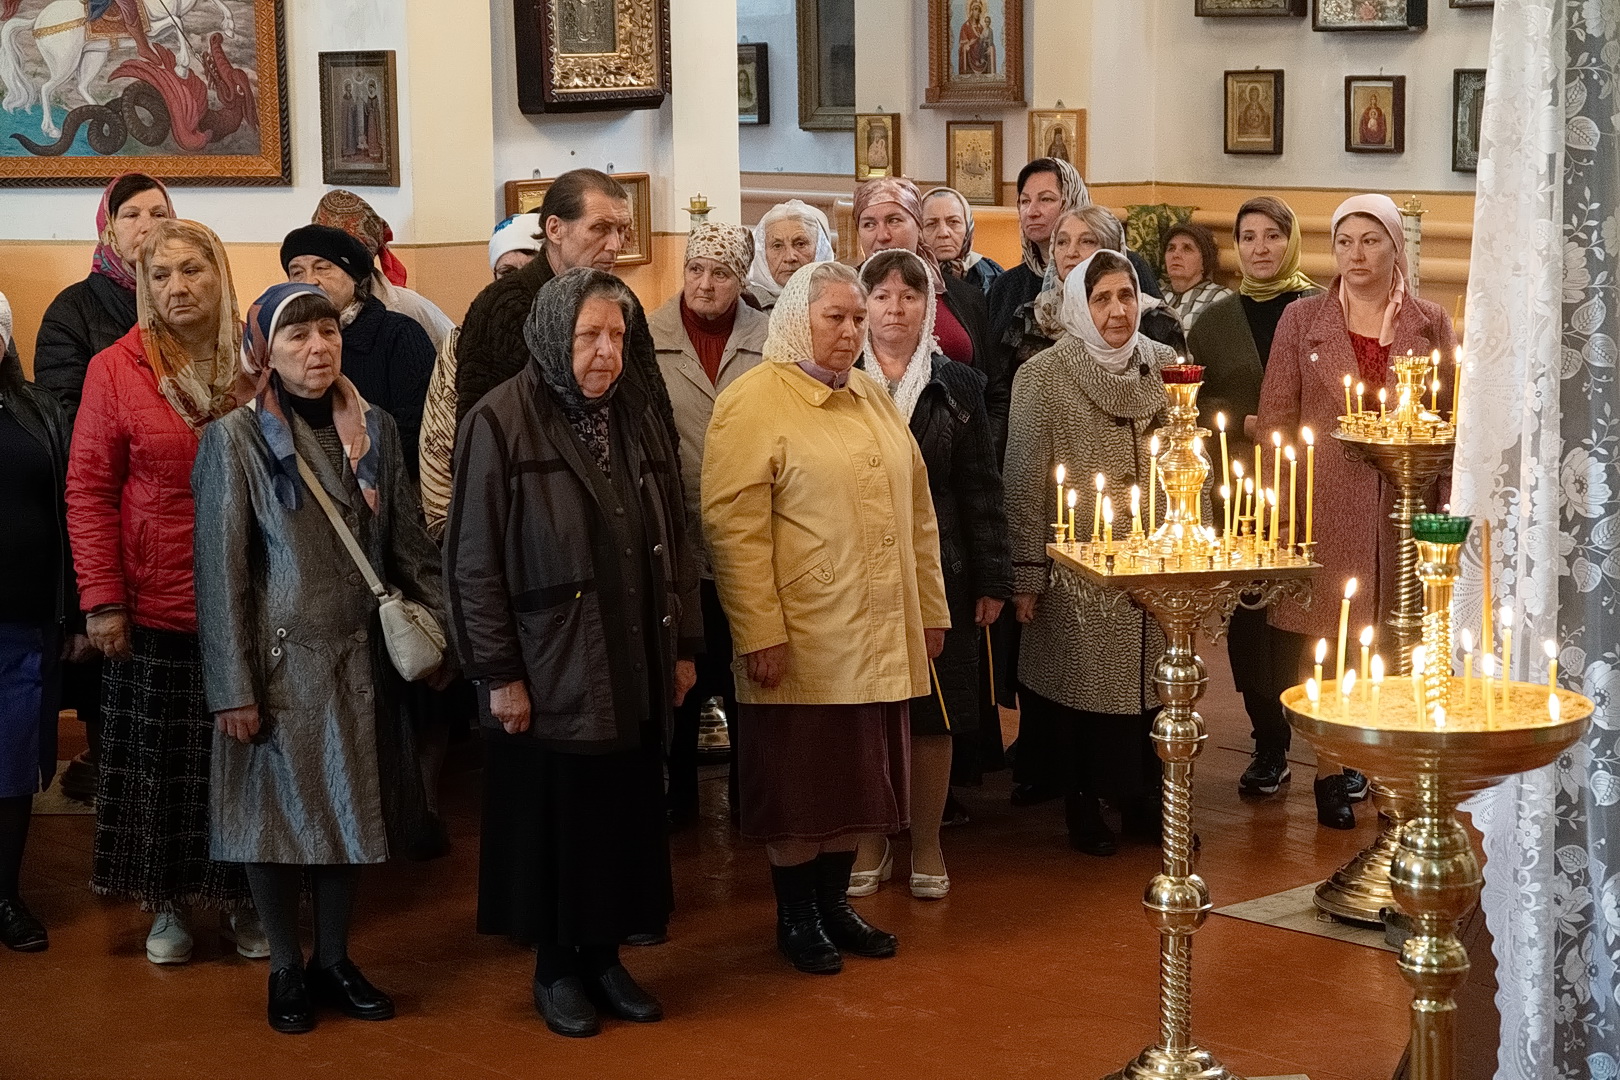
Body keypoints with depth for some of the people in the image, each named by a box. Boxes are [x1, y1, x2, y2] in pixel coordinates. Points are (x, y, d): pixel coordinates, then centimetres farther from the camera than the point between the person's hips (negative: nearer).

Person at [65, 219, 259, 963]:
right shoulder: (116, 369, -3)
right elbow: (89, 490, -3)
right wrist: (102, 598, -8)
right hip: (154, 607, -1)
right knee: (161, 761, 8)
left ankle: (244, 900, 23)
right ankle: (168, 905, 22)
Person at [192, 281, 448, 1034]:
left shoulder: (374, 430, 4)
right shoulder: (236, 440, -8)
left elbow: (409, 545, 8)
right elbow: (220, 571, -9)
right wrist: (232, 688, -12)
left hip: (358, 660, 4)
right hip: (279, 660, -4)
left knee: (350, 811, 11)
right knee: (277, 816, 5)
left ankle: (334, 959, 26)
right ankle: (286, 971, 20)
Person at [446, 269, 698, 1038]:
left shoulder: (637, 416, 7)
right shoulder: (501, 422, -10)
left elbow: (673, 539, 12)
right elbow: (474, 561, -11)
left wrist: (682, 645, 9)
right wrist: (499, 674, -13)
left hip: (634, 671, 5)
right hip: (550, 672, -5)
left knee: (626, 814, 10)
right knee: (555, 821, 6)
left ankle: (605, 956, 25)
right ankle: (555, 968, 21)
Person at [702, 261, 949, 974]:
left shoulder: (875, 401, 14)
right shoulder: (754, 402, -9)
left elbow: (916, 511, 19)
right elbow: (734, 528, -14)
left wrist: (931, 609, 15)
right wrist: (759, 633, -18)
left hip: (879, 640, 6)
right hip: (802, 644, -6)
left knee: (857, 777, 13)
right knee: (799, 782, 4)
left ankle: (834, 901, 26)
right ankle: (795, 917, 17)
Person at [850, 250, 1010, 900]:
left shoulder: (957, 388, 6)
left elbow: (981, 489, 5)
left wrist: (992, 578, 0)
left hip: (938, 572, 1)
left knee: (935, 713, 3)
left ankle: (927, 845, 16)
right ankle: (870, 841, 16)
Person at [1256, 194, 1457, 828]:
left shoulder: (1431, 324, 8)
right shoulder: (1301, 320, 6)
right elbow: (1275, 419, 5)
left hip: (1403, 507, 1)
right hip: (1324, 507, -1)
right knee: (1327, 639, -1)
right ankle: (1333, 772, 10)